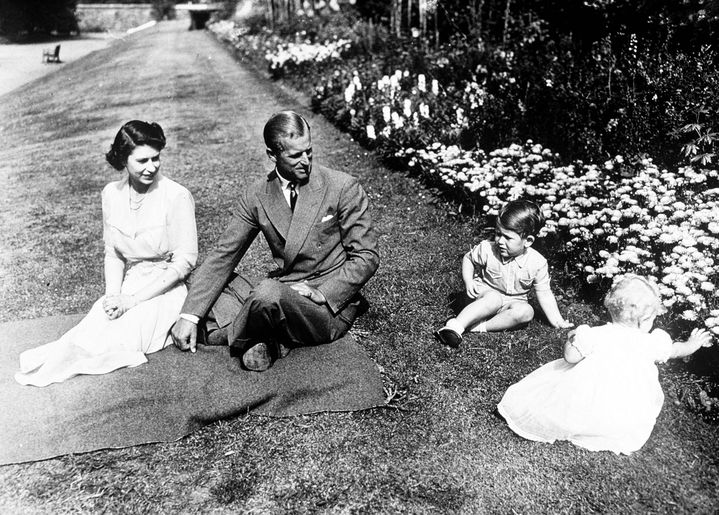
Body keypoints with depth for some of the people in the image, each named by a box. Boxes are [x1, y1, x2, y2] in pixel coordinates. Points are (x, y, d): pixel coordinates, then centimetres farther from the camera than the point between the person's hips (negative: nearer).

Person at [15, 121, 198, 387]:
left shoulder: (177, 197, -13)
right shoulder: (112, 194, 4)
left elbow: (184, 261, -13)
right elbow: (112, 254, 10)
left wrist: (131, 300, -16)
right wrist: (112, 295, -9)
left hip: (166, 290, -4)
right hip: (128, 285, 5)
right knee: (89, 331, -26)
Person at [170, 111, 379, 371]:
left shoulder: (343, 188, -10)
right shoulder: (255, 196, 1)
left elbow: (366, 257, -7)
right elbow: (223, 256, 0)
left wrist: (322, 293, -19)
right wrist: (189, 315, -10)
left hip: (331, 305, -5)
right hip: (281, 294, 5)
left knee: (270, 292, -35)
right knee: (199, 279, -4)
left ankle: (230, 334, -4)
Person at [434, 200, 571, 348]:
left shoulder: (537, 263, -16)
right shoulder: (486, 249, -17)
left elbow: (544, 293, -6)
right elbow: (468, 258, 3)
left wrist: (557, 321, -9)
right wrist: (468, 281, -12)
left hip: (512, 301, 2)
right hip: (485, 292, -2)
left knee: (526, 312, -30)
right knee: (494, 299, -36)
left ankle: (479, 326, -29)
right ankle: (456, 325, -43)